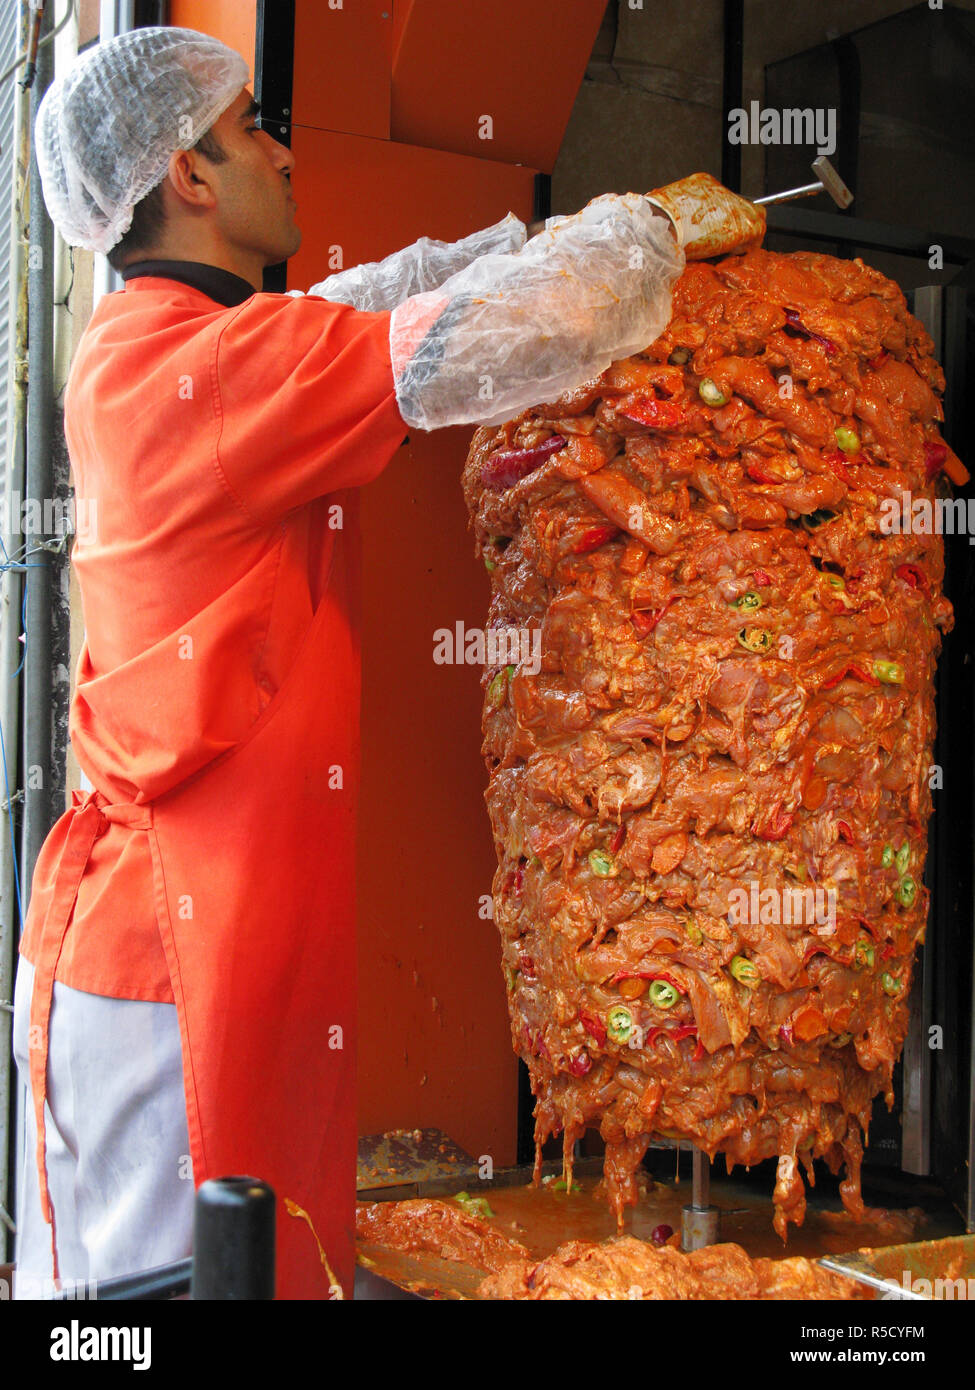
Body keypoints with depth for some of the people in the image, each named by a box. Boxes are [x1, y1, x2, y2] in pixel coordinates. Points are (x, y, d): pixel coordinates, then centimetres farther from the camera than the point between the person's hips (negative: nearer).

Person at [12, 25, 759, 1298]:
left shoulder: (143, 354, 13)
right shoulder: (206, 364, -16)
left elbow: (373, 300, 26)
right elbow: (506, 335, -21)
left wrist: (563, 232, 26)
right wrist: (634, 233, -1)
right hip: (187, 952, -10)